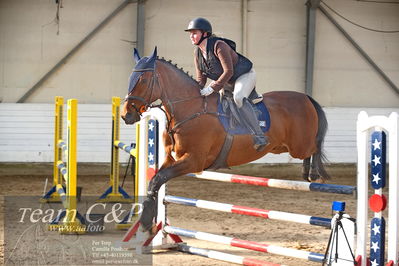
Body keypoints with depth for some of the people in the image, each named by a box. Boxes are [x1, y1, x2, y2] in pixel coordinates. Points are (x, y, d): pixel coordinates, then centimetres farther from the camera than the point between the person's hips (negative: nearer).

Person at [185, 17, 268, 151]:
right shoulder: (197, 52, -4)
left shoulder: (219, 46, -29)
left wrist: (212, 88, -34)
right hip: (229, 82, 9)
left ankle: (259, 136, -41)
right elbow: (201, 78, 2)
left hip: (245, 75, -9)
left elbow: (228, 72, -32)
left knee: (238, 98, -36)